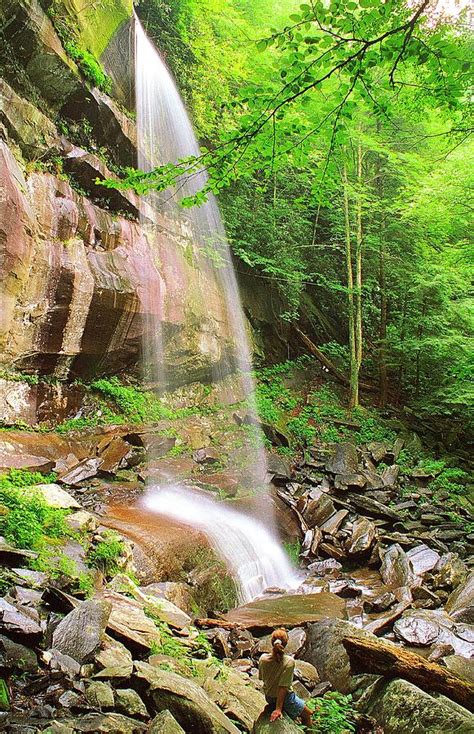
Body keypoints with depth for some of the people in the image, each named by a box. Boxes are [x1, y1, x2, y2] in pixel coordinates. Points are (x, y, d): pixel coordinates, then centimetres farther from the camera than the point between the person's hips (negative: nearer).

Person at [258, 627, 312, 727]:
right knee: (307, 715, 22)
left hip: (268, 697, 5)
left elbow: (261, 678, 0)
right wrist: (278, 709, -21)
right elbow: (283, 687, -27)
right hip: (284, 698, -5)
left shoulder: (263, 659, -16)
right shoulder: (289, 662, -29)